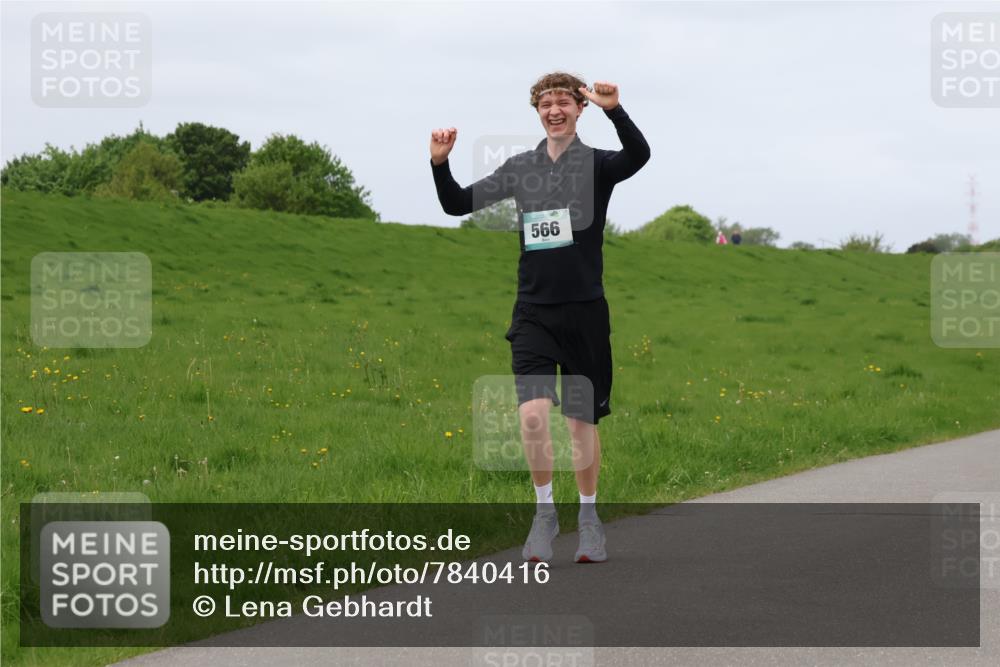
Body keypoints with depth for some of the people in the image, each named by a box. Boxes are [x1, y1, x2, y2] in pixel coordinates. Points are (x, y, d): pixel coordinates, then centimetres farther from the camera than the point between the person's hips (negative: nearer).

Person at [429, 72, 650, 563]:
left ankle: (588, 517, 24)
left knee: (582, 422, 6)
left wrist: (615, 111, -40)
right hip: (533, 312, 1)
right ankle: (544, 512, 3)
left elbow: (639, 155, -23)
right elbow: (457, 204, 10)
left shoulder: (596, 165, -1)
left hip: (584, 311, -1)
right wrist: (440, 164, -8)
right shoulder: (520, 168, 8)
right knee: (532, 414, -15)